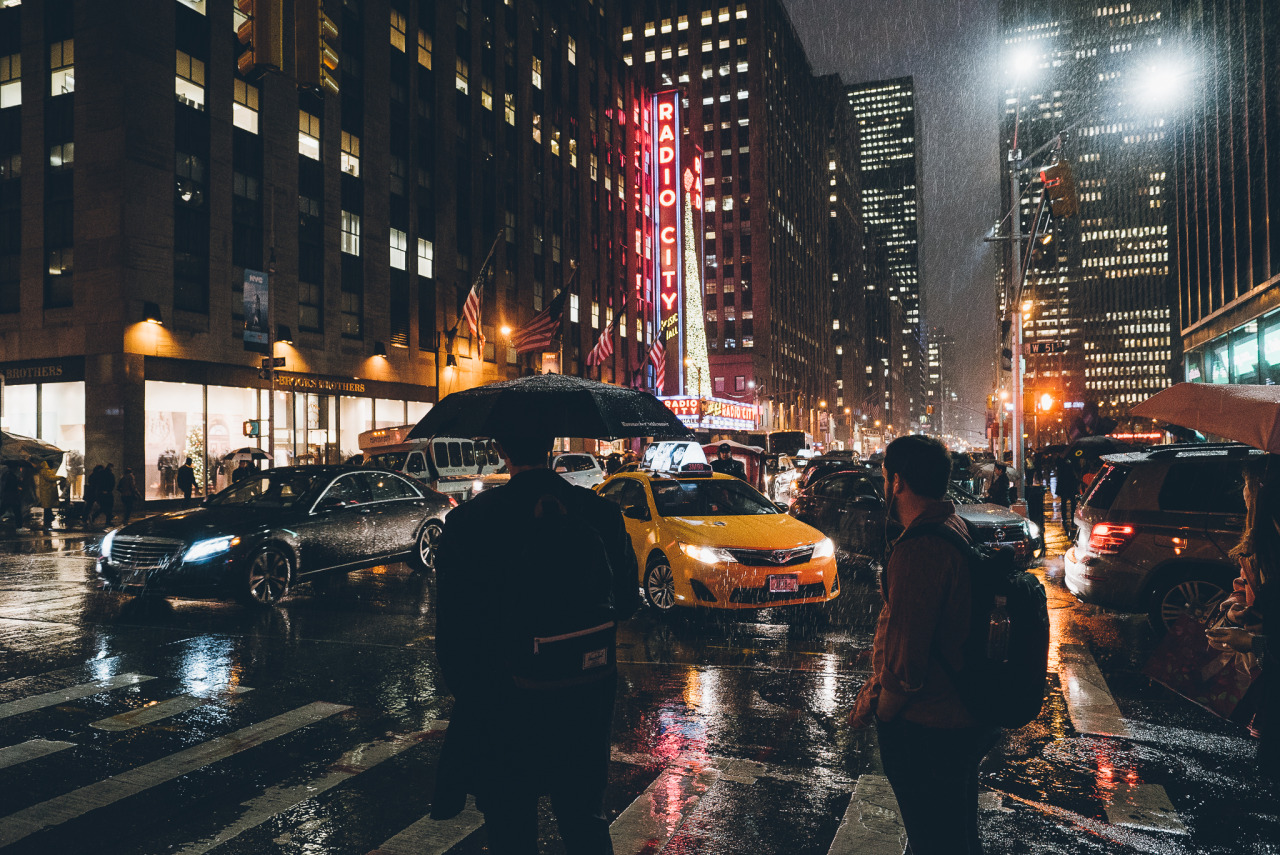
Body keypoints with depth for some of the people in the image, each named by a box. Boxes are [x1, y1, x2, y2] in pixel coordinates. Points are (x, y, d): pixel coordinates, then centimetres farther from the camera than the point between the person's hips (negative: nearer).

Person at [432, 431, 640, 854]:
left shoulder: (467, 521, -16)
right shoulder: (602, 513, -9)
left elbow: (452, 625, -11)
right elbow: (626, 602, 1)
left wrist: (465, 691, 4)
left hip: (501, 704, -2)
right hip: (585, 702, 3)